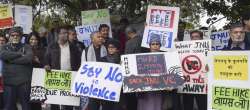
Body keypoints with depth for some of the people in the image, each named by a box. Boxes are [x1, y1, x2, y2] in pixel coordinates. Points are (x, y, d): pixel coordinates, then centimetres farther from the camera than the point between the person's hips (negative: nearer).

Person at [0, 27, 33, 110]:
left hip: (24, 82, -2)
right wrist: (19, 54, -11)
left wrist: (11, 59, -9)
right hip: (9, 82, 2)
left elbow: (29, 58, -14)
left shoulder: (26, 47, 6)